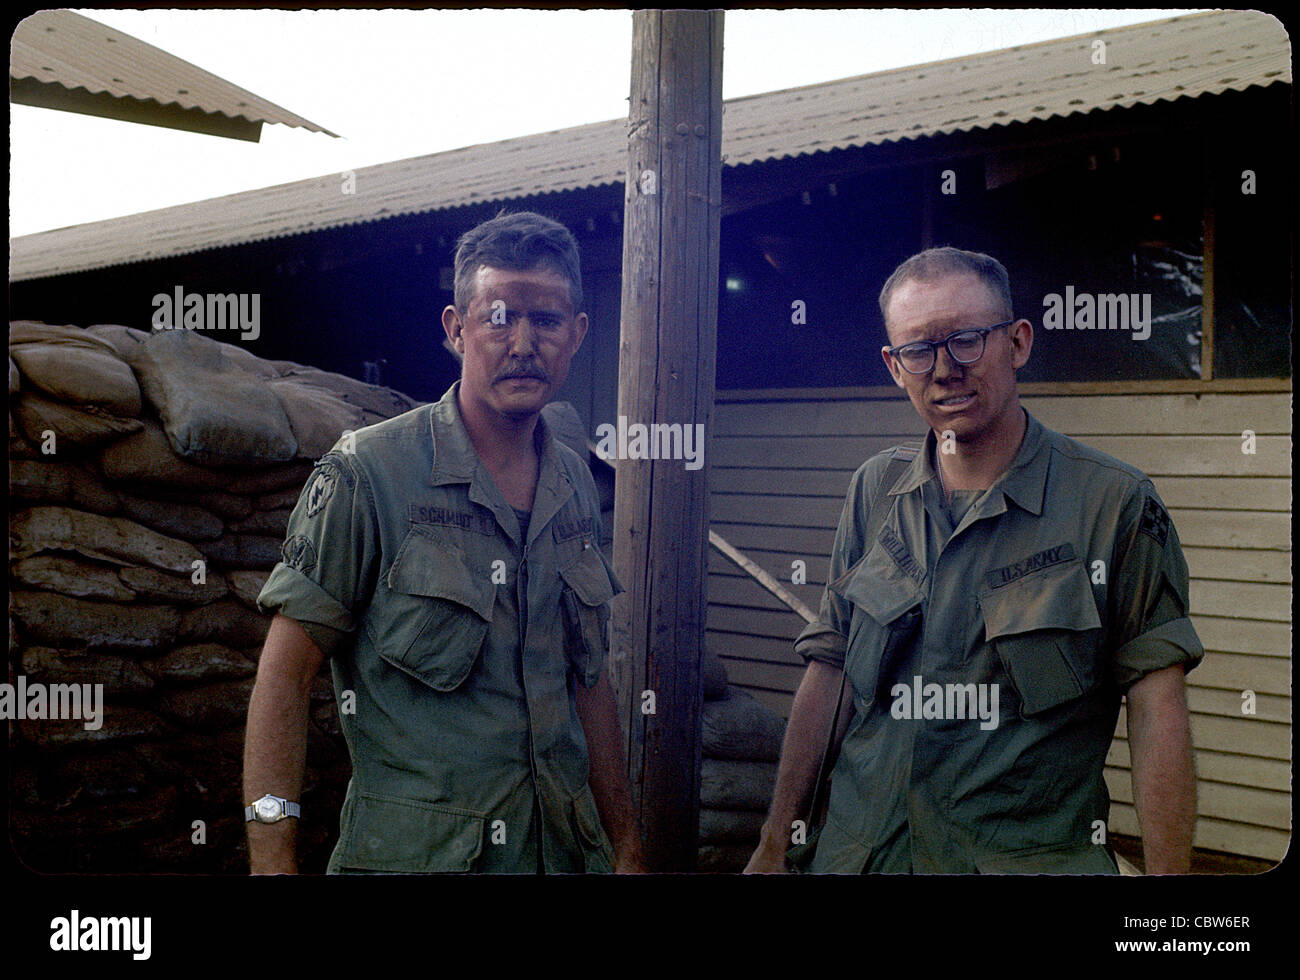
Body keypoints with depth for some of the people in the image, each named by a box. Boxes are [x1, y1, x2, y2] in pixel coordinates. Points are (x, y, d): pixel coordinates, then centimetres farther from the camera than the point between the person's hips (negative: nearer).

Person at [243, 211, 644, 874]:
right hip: (414, 856, -5)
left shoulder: (575, 486, 5)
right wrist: (272, 863, -20)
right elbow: (284, 674, -13)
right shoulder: (365, 475, -12)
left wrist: (626, 850, 12)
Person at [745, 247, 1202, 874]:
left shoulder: (1115, 503, -9)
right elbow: (827, 673, 5)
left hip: (1029, 857, -3)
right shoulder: (875, 490, 3)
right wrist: (773, 847, 5)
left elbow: (1157, 713, -11)